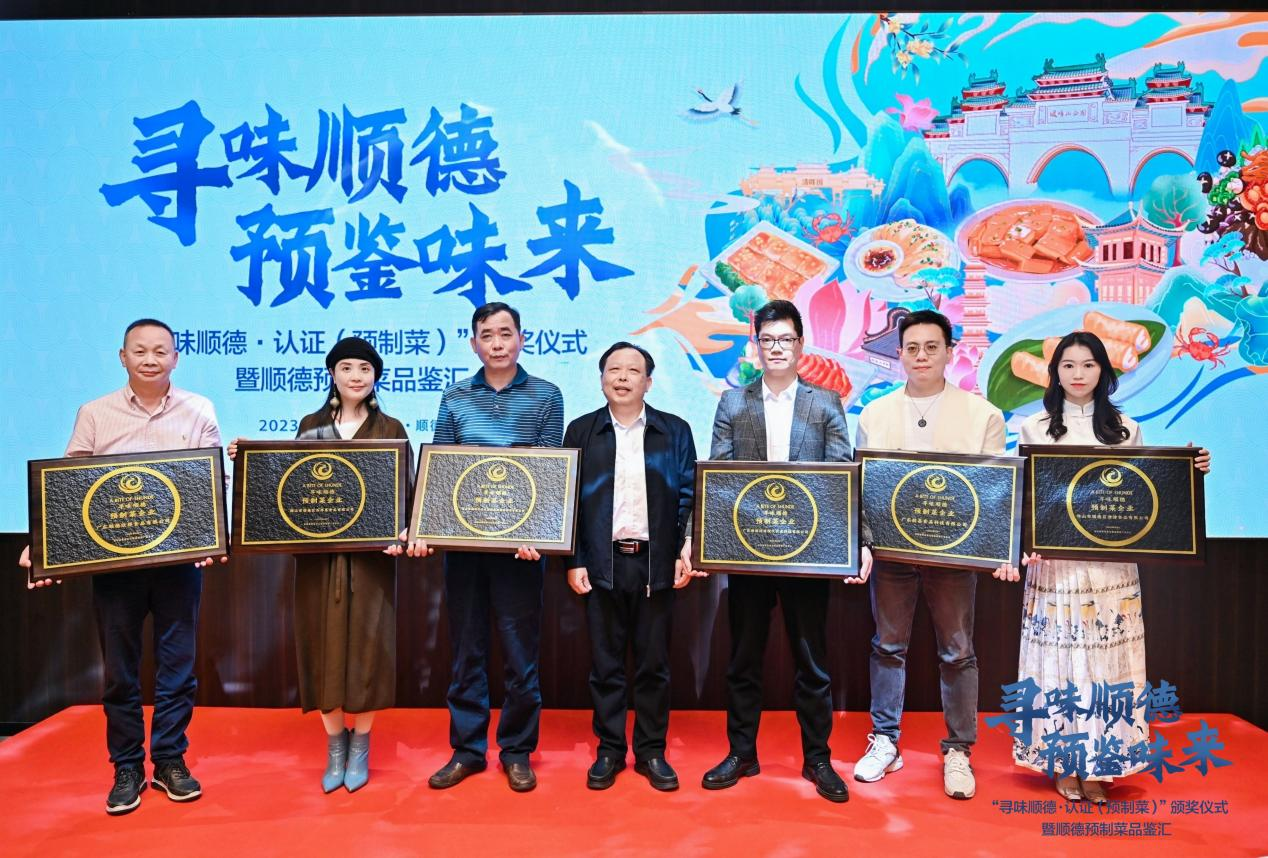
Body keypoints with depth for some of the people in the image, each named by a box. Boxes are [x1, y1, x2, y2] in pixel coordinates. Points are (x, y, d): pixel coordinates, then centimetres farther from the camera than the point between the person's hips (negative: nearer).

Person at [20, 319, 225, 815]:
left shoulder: (199, 412, 3)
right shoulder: (94, 414, 4)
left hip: (180, 556, 0)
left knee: (177, 662, 8)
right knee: (120, 666, 9)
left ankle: (170, 760, 23)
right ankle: (127, 767, 23)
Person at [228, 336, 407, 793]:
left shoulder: (390, 429, 3)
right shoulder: (311, 425, 9)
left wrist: (399, 536, -16)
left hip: (369, 554, -2)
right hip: (318, 554, 2)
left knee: (365, 645, 2)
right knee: (324, 646, 5)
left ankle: (359, 747, 19)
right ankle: (334, 747, 21)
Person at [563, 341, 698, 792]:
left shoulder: (675, 431, 6)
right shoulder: (581, 431, 6)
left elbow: (689, 497, 5)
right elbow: (569, 500, 4)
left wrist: (685, 553, -4)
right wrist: (574, 561, -2)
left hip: (656, 562, 0)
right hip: (602, 563, 0)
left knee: (653, 664, 8)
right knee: (605, 663, 7)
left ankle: (651, 752, 21)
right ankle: (609, 751, 21)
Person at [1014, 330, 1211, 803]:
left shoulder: (1126, 428, 9)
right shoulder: (1035, 428, 5)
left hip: (1111, 565, 1)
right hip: (1054, 563, -1)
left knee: (1107, 660, 3)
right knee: (1059, 659, 3)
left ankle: (1098, 762, 15)